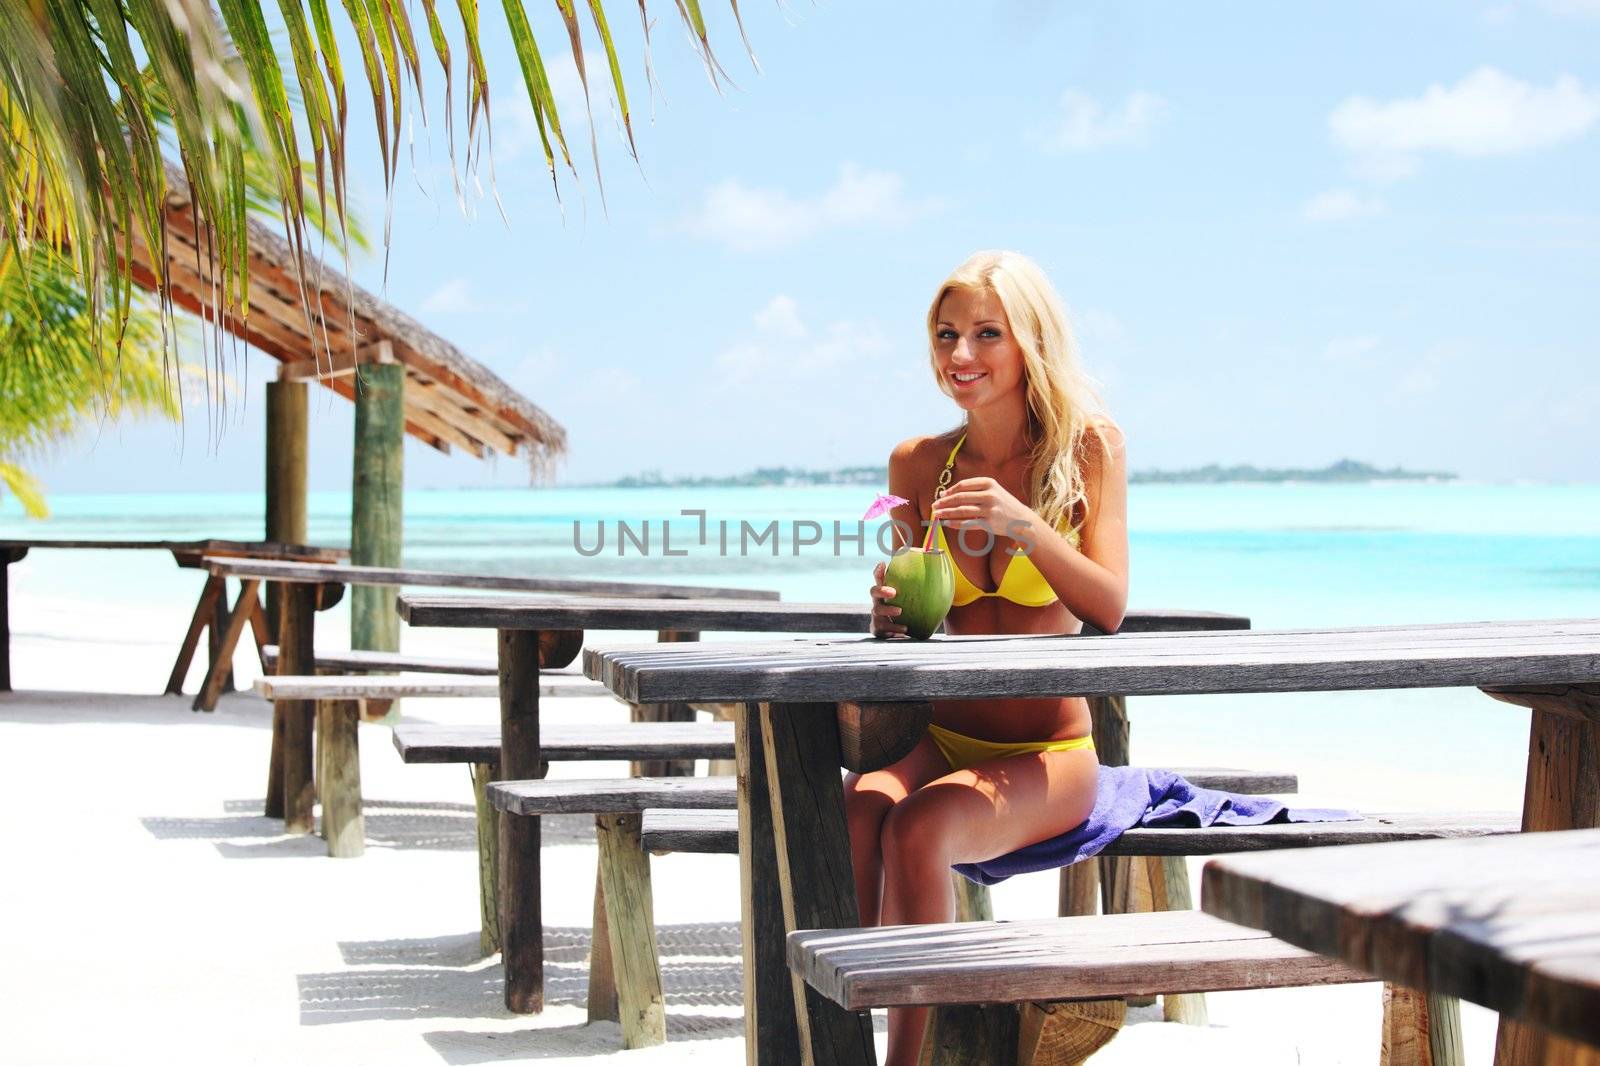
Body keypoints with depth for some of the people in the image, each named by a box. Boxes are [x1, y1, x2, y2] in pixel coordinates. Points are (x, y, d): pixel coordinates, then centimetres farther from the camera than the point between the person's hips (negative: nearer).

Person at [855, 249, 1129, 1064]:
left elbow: (1108, 608, -10)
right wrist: (889, 615, -13)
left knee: (919, 829, -32)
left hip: (1048, 756, -3)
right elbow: (912, 614, 12)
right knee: (857, 808, -31)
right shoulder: (917, 463, 6)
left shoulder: (1089, 447, -2)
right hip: (942, 741, 3)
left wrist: (1024, 525, -26)